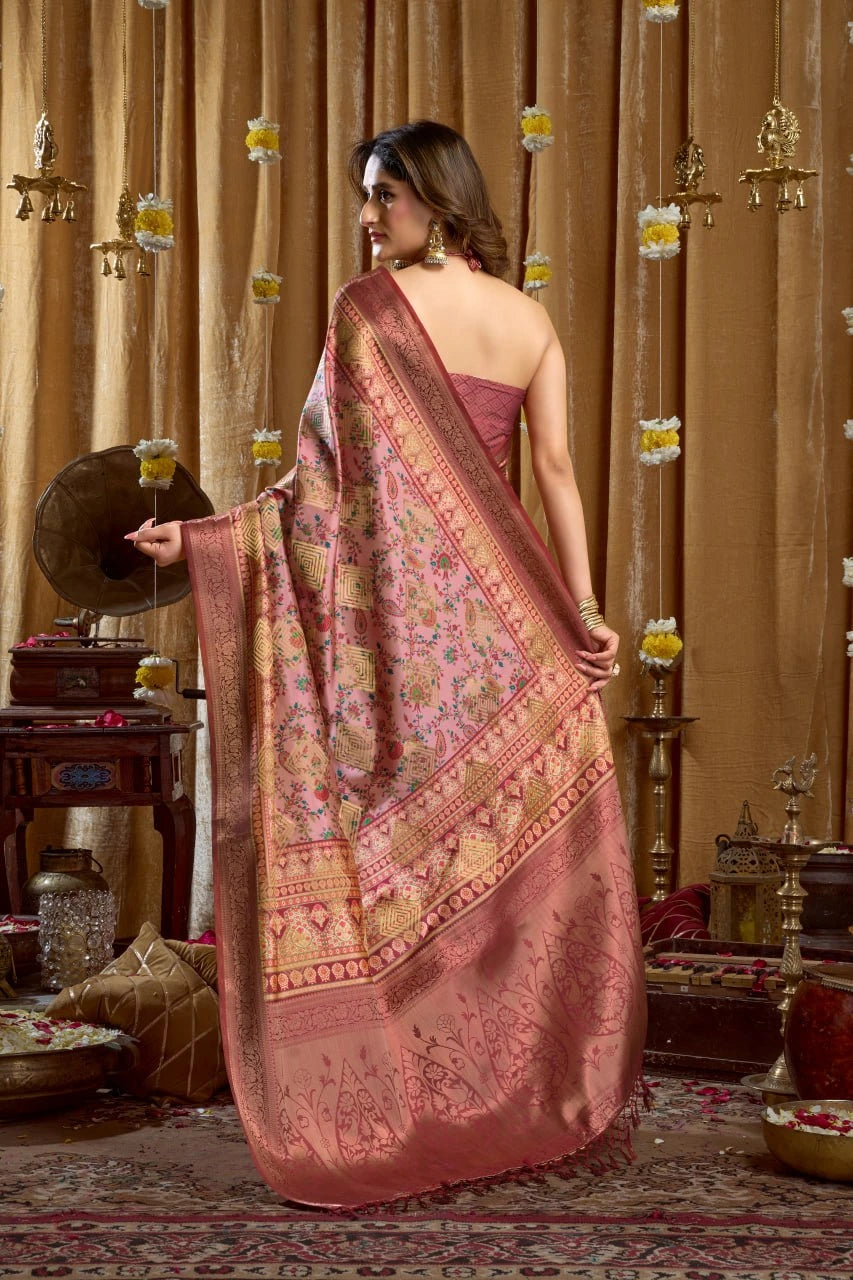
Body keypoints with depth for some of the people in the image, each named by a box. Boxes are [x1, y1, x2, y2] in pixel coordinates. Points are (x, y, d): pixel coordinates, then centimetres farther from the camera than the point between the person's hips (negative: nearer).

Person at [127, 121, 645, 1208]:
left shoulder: (371, 303, -5)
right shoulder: (531, 320, 8)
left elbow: (330, 471, -8)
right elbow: (555, 468, -1)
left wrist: (197, 536, -4)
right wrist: (585, 610, -6)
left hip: (395, 605, -4)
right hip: (499, 613, 5)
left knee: (390, 844, 2)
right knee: (521, 849, 11)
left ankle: (389, 1112, 6)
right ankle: (545, 1097, 18)